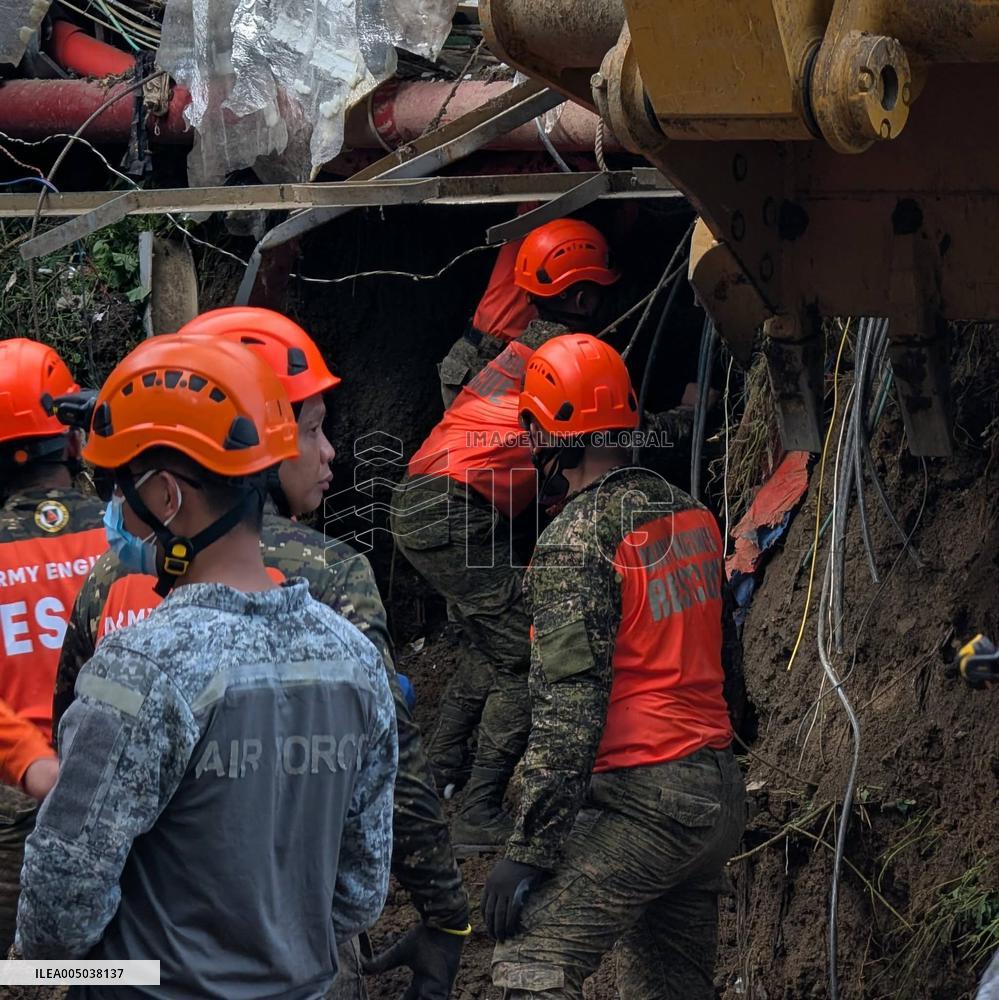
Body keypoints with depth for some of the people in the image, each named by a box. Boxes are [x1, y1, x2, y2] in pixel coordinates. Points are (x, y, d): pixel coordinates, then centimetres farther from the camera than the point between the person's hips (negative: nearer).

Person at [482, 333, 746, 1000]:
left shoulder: (575, 541, -13)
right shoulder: (691, 514, 12)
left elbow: (568, 707, -18)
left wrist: (529, 851, -17)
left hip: (643, 803, -9)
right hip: (722, 794, 9)